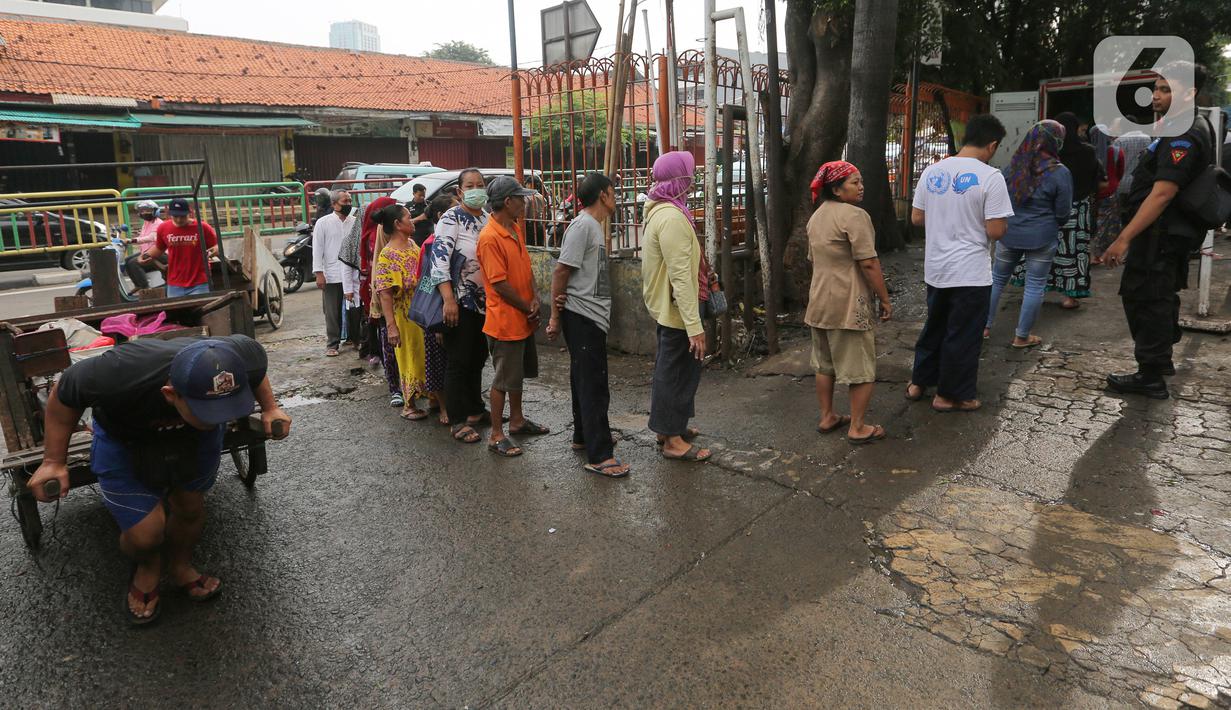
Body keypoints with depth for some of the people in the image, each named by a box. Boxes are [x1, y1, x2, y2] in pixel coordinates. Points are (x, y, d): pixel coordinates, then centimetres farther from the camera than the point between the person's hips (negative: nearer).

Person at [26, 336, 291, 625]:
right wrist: (54, 461, -17)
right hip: (126, 440, -2)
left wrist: (270, 407, -12)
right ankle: (147, 567, 30)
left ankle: (179, 567, 46)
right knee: (145, 534, -8)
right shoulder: (120, 377, -43)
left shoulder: (242, 360, -36)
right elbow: (63, 394, -21)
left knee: (190, 508, 13)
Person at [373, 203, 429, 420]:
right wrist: (391, 326, -24)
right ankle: (408, 406, 21)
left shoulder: (413, 244, 4)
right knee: (410, 359, 6)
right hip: (406, 317, -7)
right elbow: (385, 294, -20)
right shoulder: (388, 256, -17)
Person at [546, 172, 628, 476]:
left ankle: (584, 436, 32)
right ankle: (599, 456, -3)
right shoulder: (582, 225, -14)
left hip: (592, 316, 10)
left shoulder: (594, 226, 16)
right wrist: (555, 317, -15)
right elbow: (561, 271, -17)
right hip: (582, 315, -10)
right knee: (594, 385, -8)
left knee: (586, 380, 19)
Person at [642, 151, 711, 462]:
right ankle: (674, 440, 11)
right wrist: (694, 325, -27)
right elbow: (680, 276, -27)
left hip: (663, 307, 10)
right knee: (679, 370, 0)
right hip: (677, 310, -10)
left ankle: (668, 426, 34)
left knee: (668, 367, 20)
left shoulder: (660, 211, 10)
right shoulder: (673, 217, -23)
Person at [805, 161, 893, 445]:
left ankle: (827, 418, 27)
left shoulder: (816, 217, 12)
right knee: (861, 368, 3)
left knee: (824, 364, 17)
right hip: (850, 303, -8)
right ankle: (857, 428, 9)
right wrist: (885, 299, -11)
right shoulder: (855, 215, -16)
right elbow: (869, 263, -19)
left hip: (820, 301, 9)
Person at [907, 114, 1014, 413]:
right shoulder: (990, 177, -15)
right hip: (971, 273, -5)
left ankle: (918, 383, 31)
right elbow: (996, 231, -16)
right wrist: (977, 223, 4)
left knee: (934, 326, 22)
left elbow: (916, 218, 7)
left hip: (935, 269, 6)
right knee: (963, 335, 8)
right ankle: (950, 396, 19)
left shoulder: (932, 171, 1)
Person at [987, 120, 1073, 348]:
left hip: (1008, 233, 3)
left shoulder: (1013, 165, -2)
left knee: (997, 279, 16)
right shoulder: (1060, 173, -13)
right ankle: (1022, 337, 14)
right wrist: (1050, 225, 14)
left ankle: (984, 326, 22)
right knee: (1035, 285, 7)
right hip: (1042, 238, -3)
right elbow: (1063, 212, -7)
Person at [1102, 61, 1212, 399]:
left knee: (1143, 299, -4)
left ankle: (1150, 377, 3)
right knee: (1160, 296, 23)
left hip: (1160, 235, -11)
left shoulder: (1184, 136, -20)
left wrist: (1124, 239, -29)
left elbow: (1161, 194, -27)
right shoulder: (1192, 129, 16)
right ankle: (1162, 359, 39)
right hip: (1174, 233, 11)